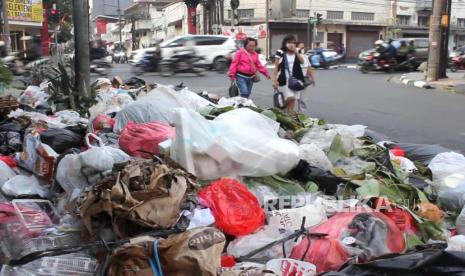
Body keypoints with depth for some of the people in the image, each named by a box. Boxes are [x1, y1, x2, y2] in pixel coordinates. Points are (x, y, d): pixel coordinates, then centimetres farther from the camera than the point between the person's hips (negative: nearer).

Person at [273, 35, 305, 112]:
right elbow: (276, 67, -1)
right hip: (285, 80, -4)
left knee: (294, 99, 2)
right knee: (290, 98, -17)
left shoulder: (297, 53, 12)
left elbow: (302, 62, -4)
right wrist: (275, 80, -5)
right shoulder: (280, 53, -1)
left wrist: (296, 52, -11)